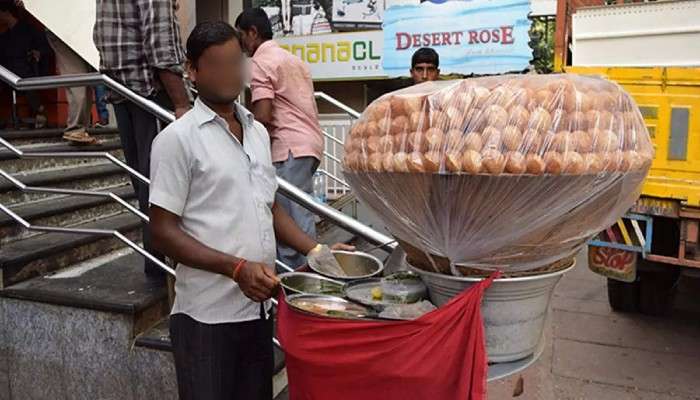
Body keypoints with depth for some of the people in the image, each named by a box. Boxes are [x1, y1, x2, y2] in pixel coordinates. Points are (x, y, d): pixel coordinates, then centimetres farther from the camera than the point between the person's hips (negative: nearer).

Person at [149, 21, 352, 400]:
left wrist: (316, 250, 6)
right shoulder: (177, 138, -10)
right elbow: (163, 232, -12)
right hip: (207, 315, -6)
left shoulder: (258, 132, 10)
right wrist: (237, 268, -20)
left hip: (258, 306, 6)